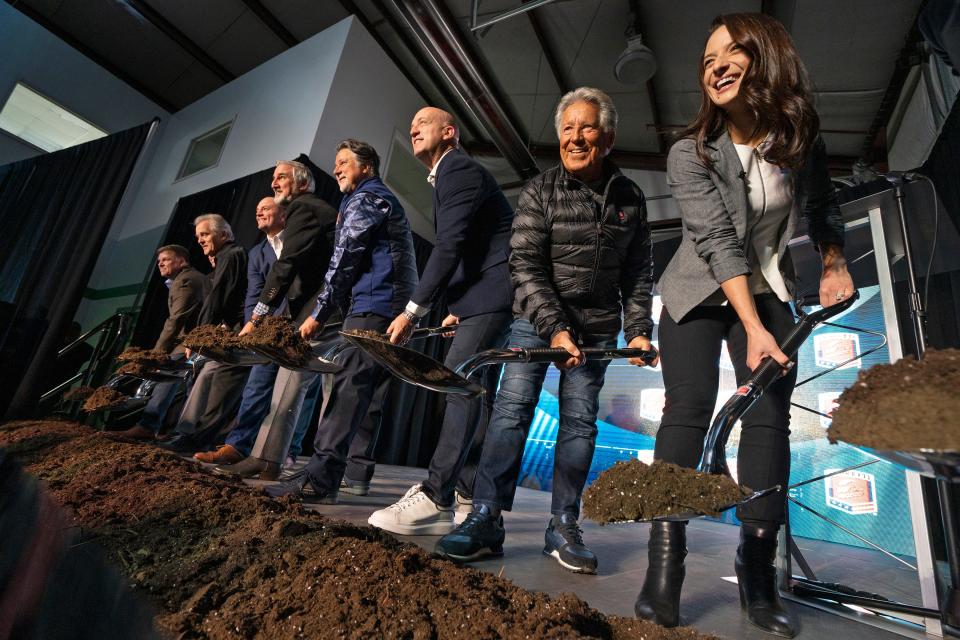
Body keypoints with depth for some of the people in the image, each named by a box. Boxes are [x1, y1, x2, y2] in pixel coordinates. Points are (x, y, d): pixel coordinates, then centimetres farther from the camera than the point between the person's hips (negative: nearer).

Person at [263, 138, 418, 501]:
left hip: (372, 306, -10)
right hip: (397, 308, 10)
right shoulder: (388, 201, 32)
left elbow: (344, 260, -8)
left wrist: (319, 314, -5)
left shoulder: (364, 200, 1)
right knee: (370, 394, 9)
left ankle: (320, 479, -17)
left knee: (348, 387, -16)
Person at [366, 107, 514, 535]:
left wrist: (413, 310, -19)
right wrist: (458, 308, 17)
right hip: (486, 296, 11)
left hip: (492, 293, -11)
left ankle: (436, 500, -15)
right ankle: (471, 491, 17)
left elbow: (450, 246, -19)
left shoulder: (458, 169, -7)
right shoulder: (451, 175, 25)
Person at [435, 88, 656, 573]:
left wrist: (638, 329, -2)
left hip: (596, 328, 3)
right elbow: (526, 264, -12)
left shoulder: (629, 197, 6)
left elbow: (638, 272, 8)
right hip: (536, 319, -2)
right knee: (511, 410, -10)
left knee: (579, 423, 2)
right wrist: (553, 327, -22)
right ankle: (486, 521, -1)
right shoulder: (540, 190, -4)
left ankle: (563, 528, 13)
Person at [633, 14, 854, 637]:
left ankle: (758, 573, 3)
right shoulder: (690, 154, -14)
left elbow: (824, 205, 16)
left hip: (768, 293, 3)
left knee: (770, 416, -6)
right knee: (688, 410, -15)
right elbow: (718, 241, -23)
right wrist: (753, 329, -30)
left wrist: (835, 263, 0)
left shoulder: (803, 138, -2)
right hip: (699, 294, -3)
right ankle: (664, 567, -9)